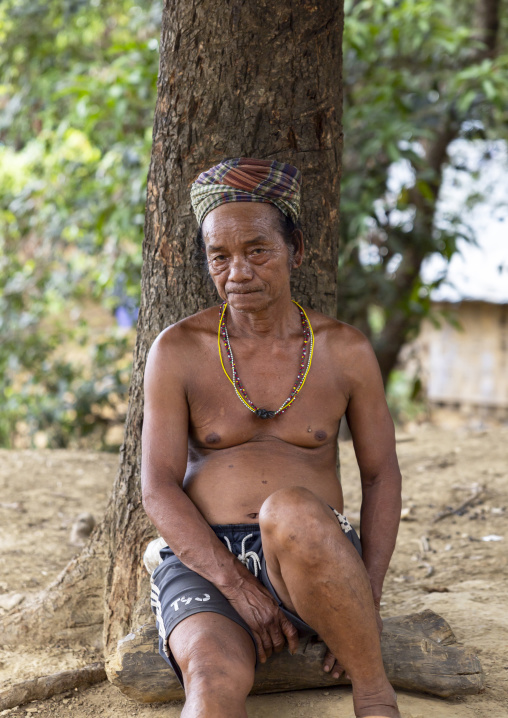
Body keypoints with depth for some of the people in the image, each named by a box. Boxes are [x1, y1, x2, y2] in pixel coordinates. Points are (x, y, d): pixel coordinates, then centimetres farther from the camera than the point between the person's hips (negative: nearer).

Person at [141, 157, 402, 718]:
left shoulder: (345, 350, 6)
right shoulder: (178, 350, 2)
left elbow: (381, 476, 9)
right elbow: (159, 490, -3)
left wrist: (367, 597, -7)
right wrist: (240, 587, -17)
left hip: (316, 560, 1)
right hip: (203, 561, 0)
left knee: (290, 511, -37)